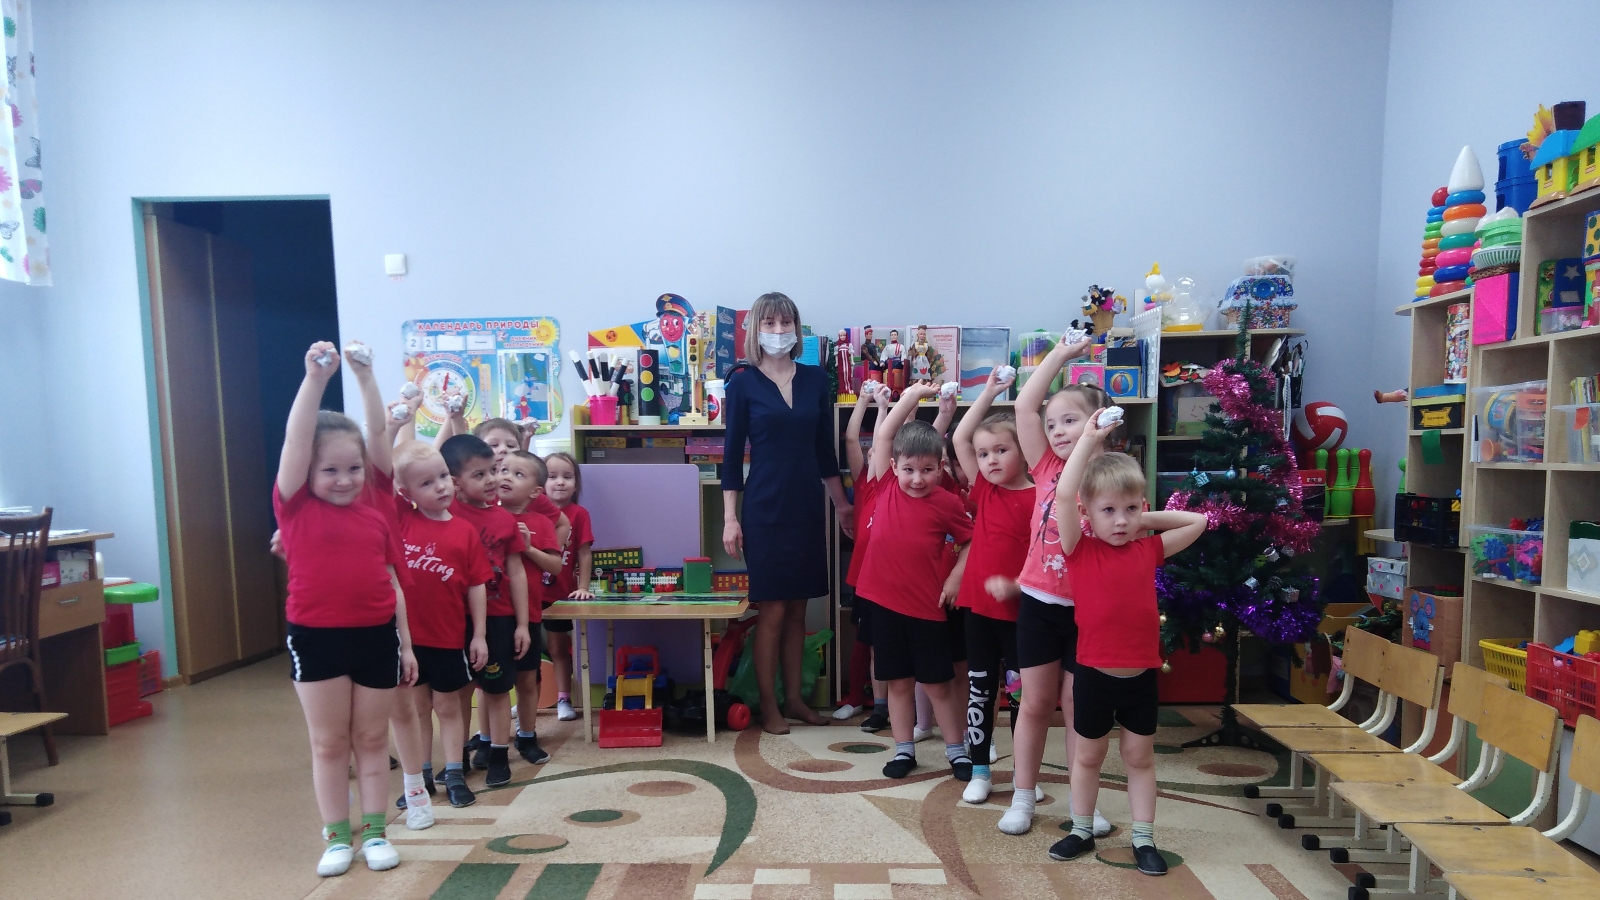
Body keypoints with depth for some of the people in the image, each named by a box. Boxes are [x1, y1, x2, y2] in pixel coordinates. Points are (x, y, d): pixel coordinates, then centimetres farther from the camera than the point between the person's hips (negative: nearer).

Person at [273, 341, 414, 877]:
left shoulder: (376, 508, 1)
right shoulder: (296, 507, -7)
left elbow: (391, 579, 2)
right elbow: (295, 441, -18)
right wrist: (314, 378, -26)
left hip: (377, 636, 2)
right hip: (316, 638, -2)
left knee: (372, 738, 13)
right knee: (328, 743, 11)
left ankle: (375, 830, 25)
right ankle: (336, 836, 25)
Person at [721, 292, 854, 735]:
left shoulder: (815, 379, 7)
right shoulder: (743, 382, -3)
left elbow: (825, 450, 12)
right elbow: (732, 453, -4)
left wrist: (842, 505, 13)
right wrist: (730, 518, -7)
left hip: (808, 506, 4)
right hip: (765, 507, -4)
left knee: (798, 608, 11)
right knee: (773, 609, 1)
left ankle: (794, 697, 24)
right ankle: (768, 705, 15)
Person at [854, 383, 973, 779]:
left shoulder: (946, 503, -8)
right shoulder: (887, 487, -3)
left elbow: (972, 542, 3)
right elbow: (883, 434, -7)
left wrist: (956, 579, -6)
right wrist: (912, 395, -9)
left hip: (927, 606, -2)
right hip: (884, 601, 2)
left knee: (939, 683, 10)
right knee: (897, 681, 14)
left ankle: (957, 749, 26)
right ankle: (904, 749, 27)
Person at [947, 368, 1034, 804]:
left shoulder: (1037, 498, -11)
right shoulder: (984, 490, 4)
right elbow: (959, 439, 3)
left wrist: (1016, 586, -24)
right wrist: (989, 392, 0)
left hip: (1019, 611, -4)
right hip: (978, 607, 5)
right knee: (979, 689, 11)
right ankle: (980, 771, 23)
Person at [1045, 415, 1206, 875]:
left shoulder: (1148, 550, 0)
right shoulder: (1080, 550, -12)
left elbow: (1197, 521, 11)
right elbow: (1063, 496, -26)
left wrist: (1145, 520, 2)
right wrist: (1090, 438, -25)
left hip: (1141, 675, 3)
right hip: (1093, 674, -3)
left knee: (1140, 757, 16)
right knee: (1087, 756, 15)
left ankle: (1144, 839, 29)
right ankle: (1081, 831, 31)